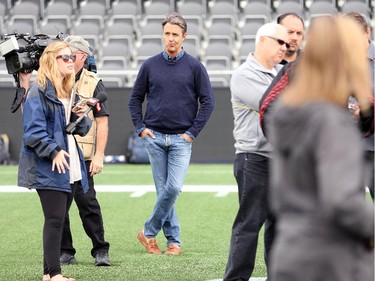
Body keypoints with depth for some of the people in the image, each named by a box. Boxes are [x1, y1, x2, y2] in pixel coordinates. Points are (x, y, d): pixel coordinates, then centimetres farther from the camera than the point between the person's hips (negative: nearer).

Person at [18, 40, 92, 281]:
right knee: (55, 219, -10)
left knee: (59, 220, 8)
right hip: (48, 168, -8)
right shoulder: (39, 91, -9)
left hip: (71, 166, 8)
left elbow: (82, 130, 20)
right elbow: (33, 131, -15)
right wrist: (54, 151, -20)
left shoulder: (69, 90, 17)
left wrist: (80, 117, 0)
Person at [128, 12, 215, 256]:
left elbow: (208, 101, 1)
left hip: (181, 138, -2)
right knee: (163, 189, 3)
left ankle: (150, 232, 0)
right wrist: (140, 128, 3)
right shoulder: (150, 66, 6)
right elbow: (135, 99, 14)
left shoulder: (194, 66, 0)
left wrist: (193, 132, -5)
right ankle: (173, 240, 9)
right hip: (155, 137, 2)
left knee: (173, 188, -13)